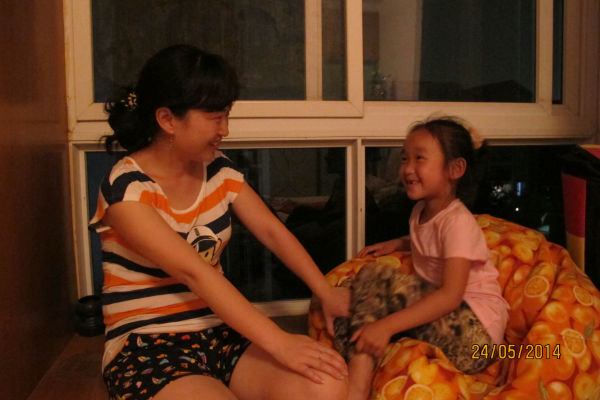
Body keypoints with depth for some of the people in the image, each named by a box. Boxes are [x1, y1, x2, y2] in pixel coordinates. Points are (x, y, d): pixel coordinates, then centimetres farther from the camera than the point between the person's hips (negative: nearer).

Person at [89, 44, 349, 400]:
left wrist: (326, 291, -5)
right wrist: (279, 343, -29)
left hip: (222, 333, 6)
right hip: (147, 350, -5)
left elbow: (272, 231, 5)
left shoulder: (218, 169, 3)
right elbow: (194, 273, -25)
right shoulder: (126, 189, -16)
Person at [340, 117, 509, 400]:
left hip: (475, 328, -8)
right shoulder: (421, 211, 9)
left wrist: (387, 325, -36)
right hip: (440, 313, 8)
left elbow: (450, 295, -28)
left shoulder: (458, 222, -16)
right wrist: (396, 244, 13)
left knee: (373, 278, -24)